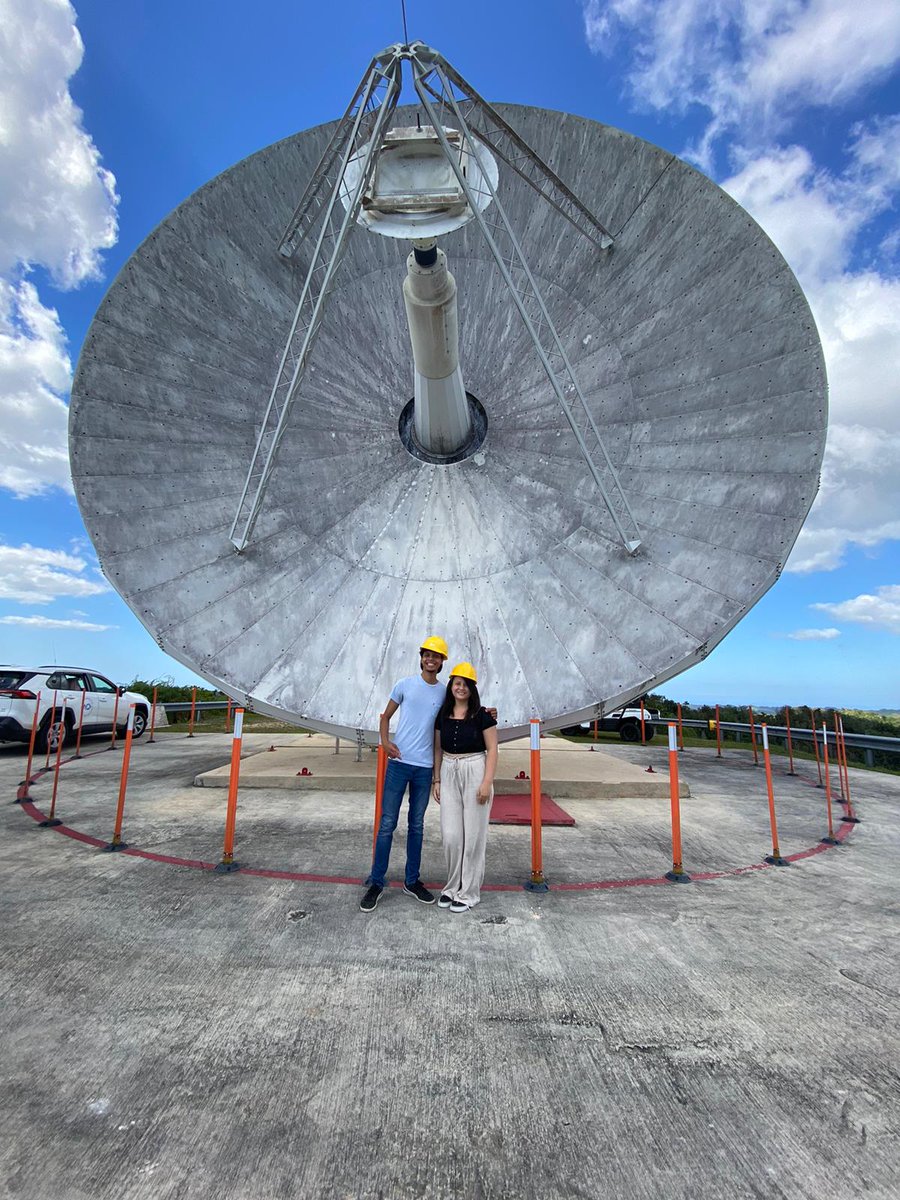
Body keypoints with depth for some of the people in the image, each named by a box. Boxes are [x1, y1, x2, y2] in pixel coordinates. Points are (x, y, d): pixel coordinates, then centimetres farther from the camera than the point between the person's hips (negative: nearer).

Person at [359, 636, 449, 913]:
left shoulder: (444, 693, 5)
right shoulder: (405, 685, 0)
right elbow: (386, 716, 8)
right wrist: (385, 741, -9)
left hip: (425, 766, 2)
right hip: (399, 762, -2)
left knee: (417, 825, 14)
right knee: (387, 824, 2)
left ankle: (412, 881, 27)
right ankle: (376, 883, 16)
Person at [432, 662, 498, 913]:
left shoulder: (482, 715, -5)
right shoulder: (443, 715, 6)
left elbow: (492, 750, -5)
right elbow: (438, 750, 13)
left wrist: (487, 782, -12)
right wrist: (437, 780, 11)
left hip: (475, 772, -3)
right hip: (449, 774, 4)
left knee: (473, 835, 5)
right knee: (450, 835, 6)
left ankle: (468, 892, 21)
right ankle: (452, 886, 27)